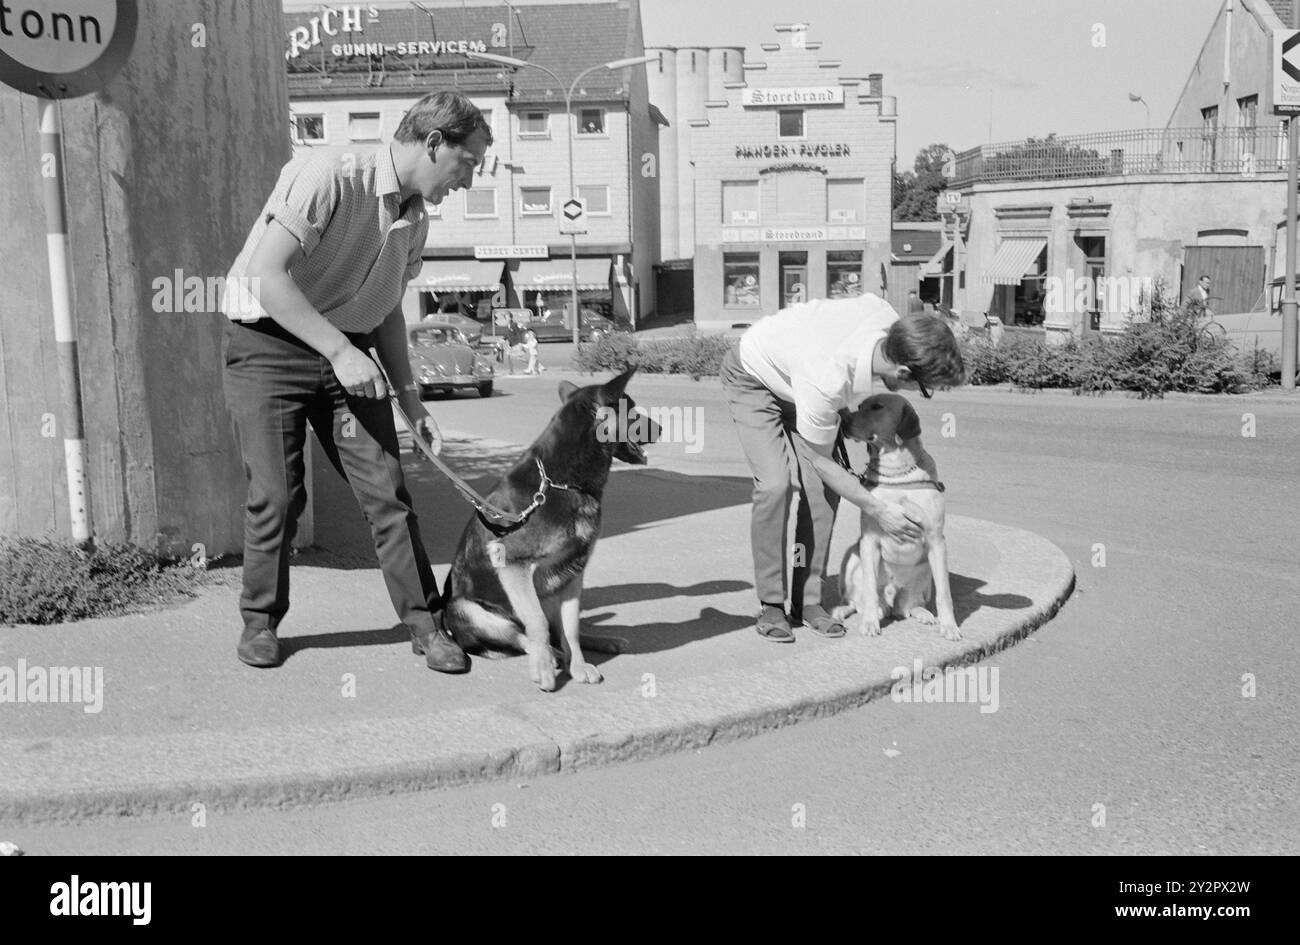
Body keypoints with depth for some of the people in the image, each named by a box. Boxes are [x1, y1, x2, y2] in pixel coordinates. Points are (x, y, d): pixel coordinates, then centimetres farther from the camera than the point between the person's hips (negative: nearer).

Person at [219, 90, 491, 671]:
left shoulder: (414, 222, 7)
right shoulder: (326, 177, -18)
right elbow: (267, 277, -24)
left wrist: (414, 407, 9)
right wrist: (342, 352, -26)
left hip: (346, 352, 6)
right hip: (267, 346, -6)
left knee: (386, 488, -1)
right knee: (277, 496, -3)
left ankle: (426, 624, 8)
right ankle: (260, 620, 19)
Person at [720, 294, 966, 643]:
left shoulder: (886, 316, -27)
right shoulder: (826, 384, -43)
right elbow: (821, 461, -25)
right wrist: (879, 511, -19)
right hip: (752, 378, -7)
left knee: (822, 489, -8)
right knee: (774, 484, -23)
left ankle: (808, 599, 1)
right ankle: (770, 605, -10)